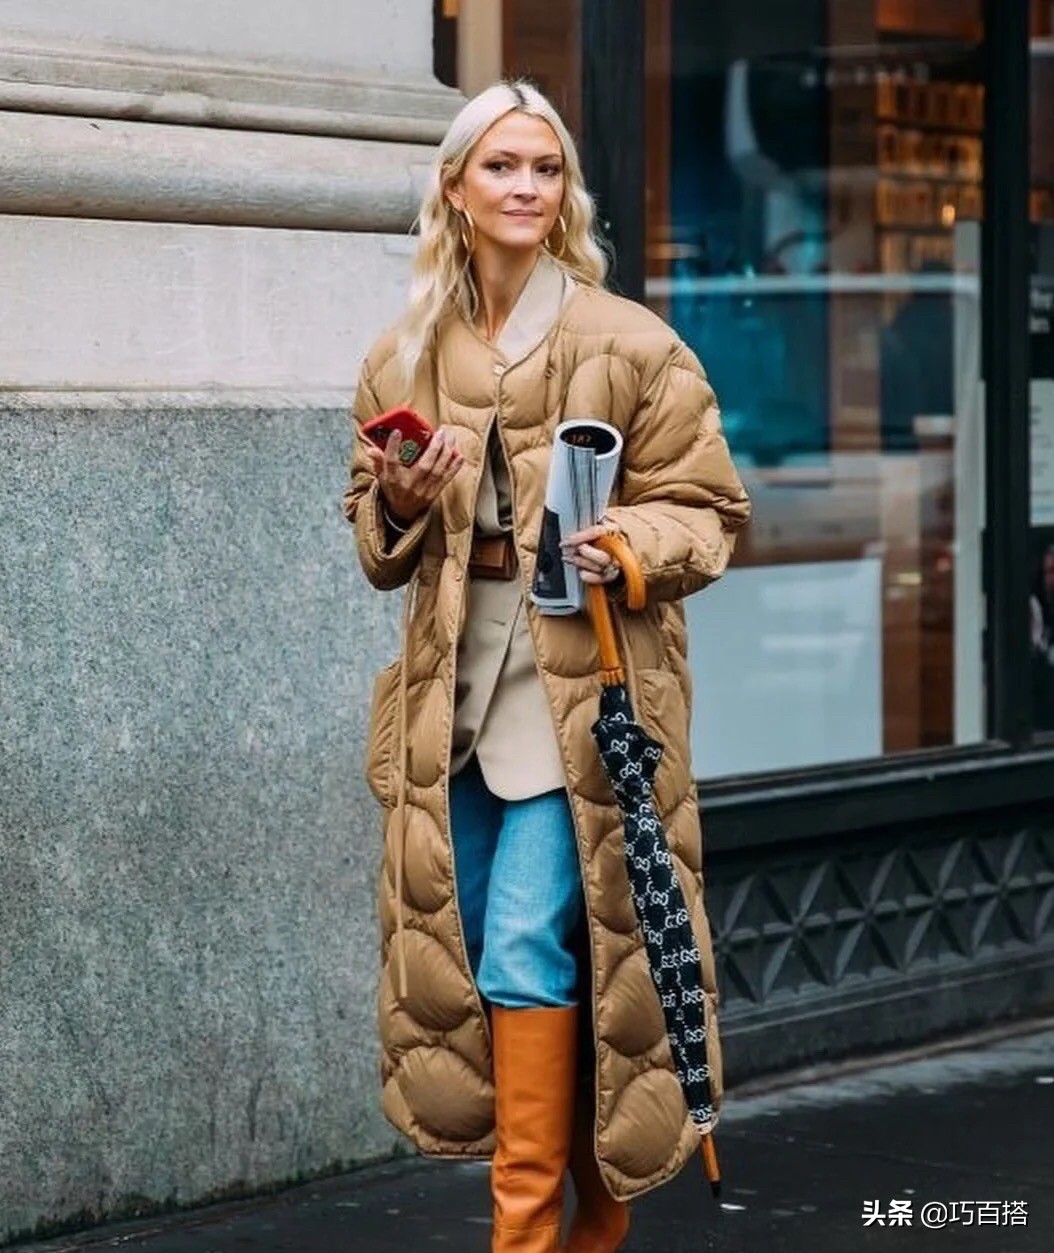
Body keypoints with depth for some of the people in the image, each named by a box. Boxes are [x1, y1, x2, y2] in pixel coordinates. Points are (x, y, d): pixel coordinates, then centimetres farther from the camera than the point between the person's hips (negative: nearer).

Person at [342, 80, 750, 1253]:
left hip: (583, 684, -5)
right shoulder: (402, 360, 9)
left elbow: (703, 508, -1)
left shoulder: (630, 346, -4)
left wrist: (623, 550, -20)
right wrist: (398, 503, -6)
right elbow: (377, 540, 16)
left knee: (530, 952, -12)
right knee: (465, 954, 8)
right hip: (458, 686, 5)